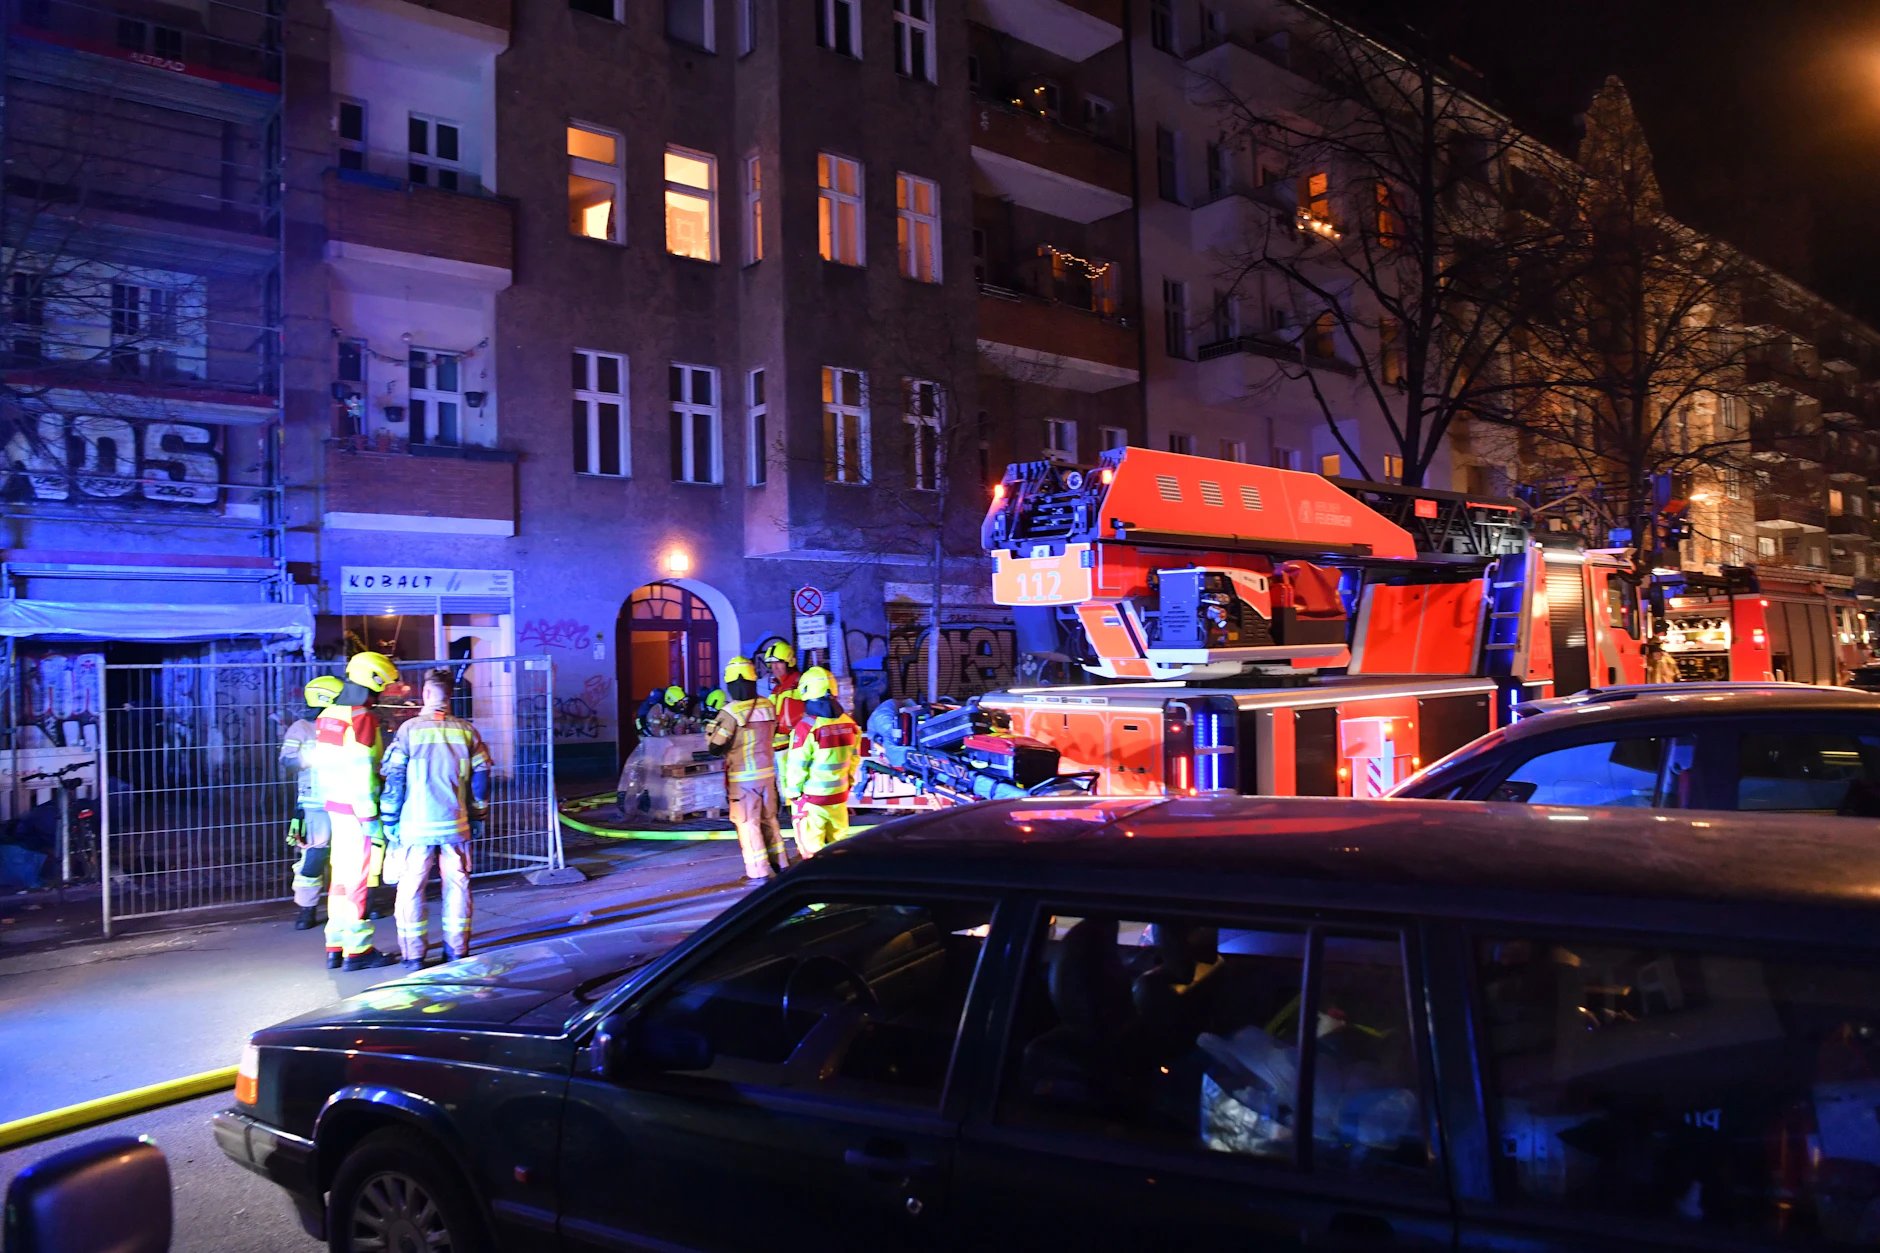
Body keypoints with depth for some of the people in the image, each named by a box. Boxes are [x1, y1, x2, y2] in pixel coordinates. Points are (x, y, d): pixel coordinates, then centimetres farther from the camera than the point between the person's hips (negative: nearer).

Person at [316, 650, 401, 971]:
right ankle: (357, 950, 4)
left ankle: (335, 947, 20)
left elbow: (323, 765, 16)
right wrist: (370, 818, -17)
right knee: (358, 880, -2)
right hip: (357, 810, -9)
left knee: (342, 877, 15)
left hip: (334, 807, 9)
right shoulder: (363, 718, -16)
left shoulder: (328, 715, 12)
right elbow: (361, 773, -20)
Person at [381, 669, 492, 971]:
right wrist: (477, 816, 17)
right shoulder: (466, 730, 3)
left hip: (416, 825, -2)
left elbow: (393, 778, -5)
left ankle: (414, 955, 9)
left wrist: (389, 820, 3)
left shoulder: (410, 729, -5)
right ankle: (457, 950, 17)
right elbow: (481, 776, 7)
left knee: (411, 889, 7)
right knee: (457, 885, 11)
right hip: (456, 824, 2)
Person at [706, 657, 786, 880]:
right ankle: (780, 864, 26)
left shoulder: (731, 712, -18)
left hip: (743, 778, -5)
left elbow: (715, 746, -13)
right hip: (767, 772, 6)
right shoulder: (767, 706, -1)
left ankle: (758, 873, 7)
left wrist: (712, 727, 3)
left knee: (748, 823, 3)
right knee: (769, 820, 18)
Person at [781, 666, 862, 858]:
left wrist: (792, 792, -1)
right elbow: (854, 759, 10)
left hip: (812, 799, -6)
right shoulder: (849, 724, -1)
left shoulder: (807, 727, -19)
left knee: (811, 850, 4)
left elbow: (797, 766, -15)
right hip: (840, 796, 6)